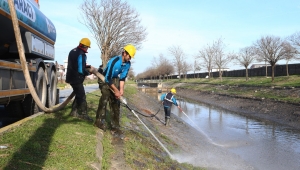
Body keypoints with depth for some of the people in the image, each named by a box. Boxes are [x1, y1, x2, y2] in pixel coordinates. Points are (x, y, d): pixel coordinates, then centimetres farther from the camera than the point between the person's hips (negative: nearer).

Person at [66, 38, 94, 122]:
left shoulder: (73, 51, 11)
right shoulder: (81, 55, -20)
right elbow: (81, 70, -24)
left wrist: (85, 66, 12)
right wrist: (88, 73, -5)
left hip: (72, 77, 10)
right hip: (76, 78, -10)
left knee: (78, 95, 18)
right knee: (81, 96, -3)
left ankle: (74, 111, 24)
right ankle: (83, 114, 3)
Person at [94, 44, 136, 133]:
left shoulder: (128, 64, -11)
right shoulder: (114, 61, -32)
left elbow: (123, 77, -3)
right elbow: (107, 78, -30)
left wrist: (121, 89, -14)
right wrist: (116, 90, -26)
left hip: (115, 80, 6)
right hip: (105, 79, -6)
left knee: (115, 102, 0)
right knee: (105, 97, -25)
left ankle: (115, 125, 5)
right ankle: (100, 121, -13)